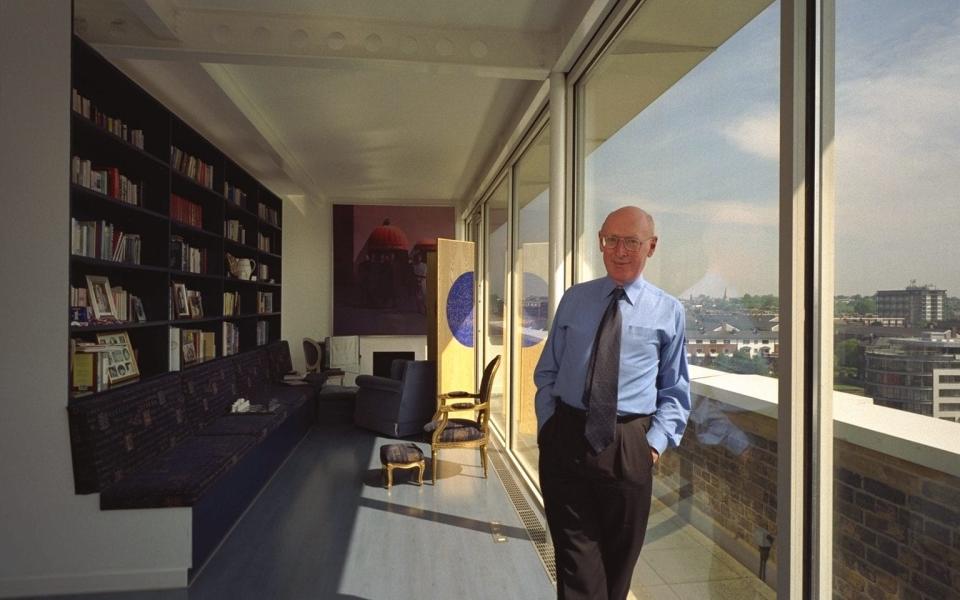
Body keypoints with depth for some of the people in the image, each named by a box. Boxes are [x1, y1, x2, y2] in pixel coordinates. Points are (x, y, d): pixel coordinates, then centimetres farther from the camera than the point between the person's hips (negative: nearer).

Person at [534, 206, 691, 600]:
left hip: (629, 446, 0)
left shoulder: (668, 312, 3)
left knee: (619, 559, 16)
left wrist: (657, 440, -5)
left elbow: (676, 391, 7)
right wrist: (548, 426, 0)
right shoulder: (574, 300, 6)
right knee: (576, 554, 2)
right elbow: (547, 372, 10)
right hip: (566, 438, 1)